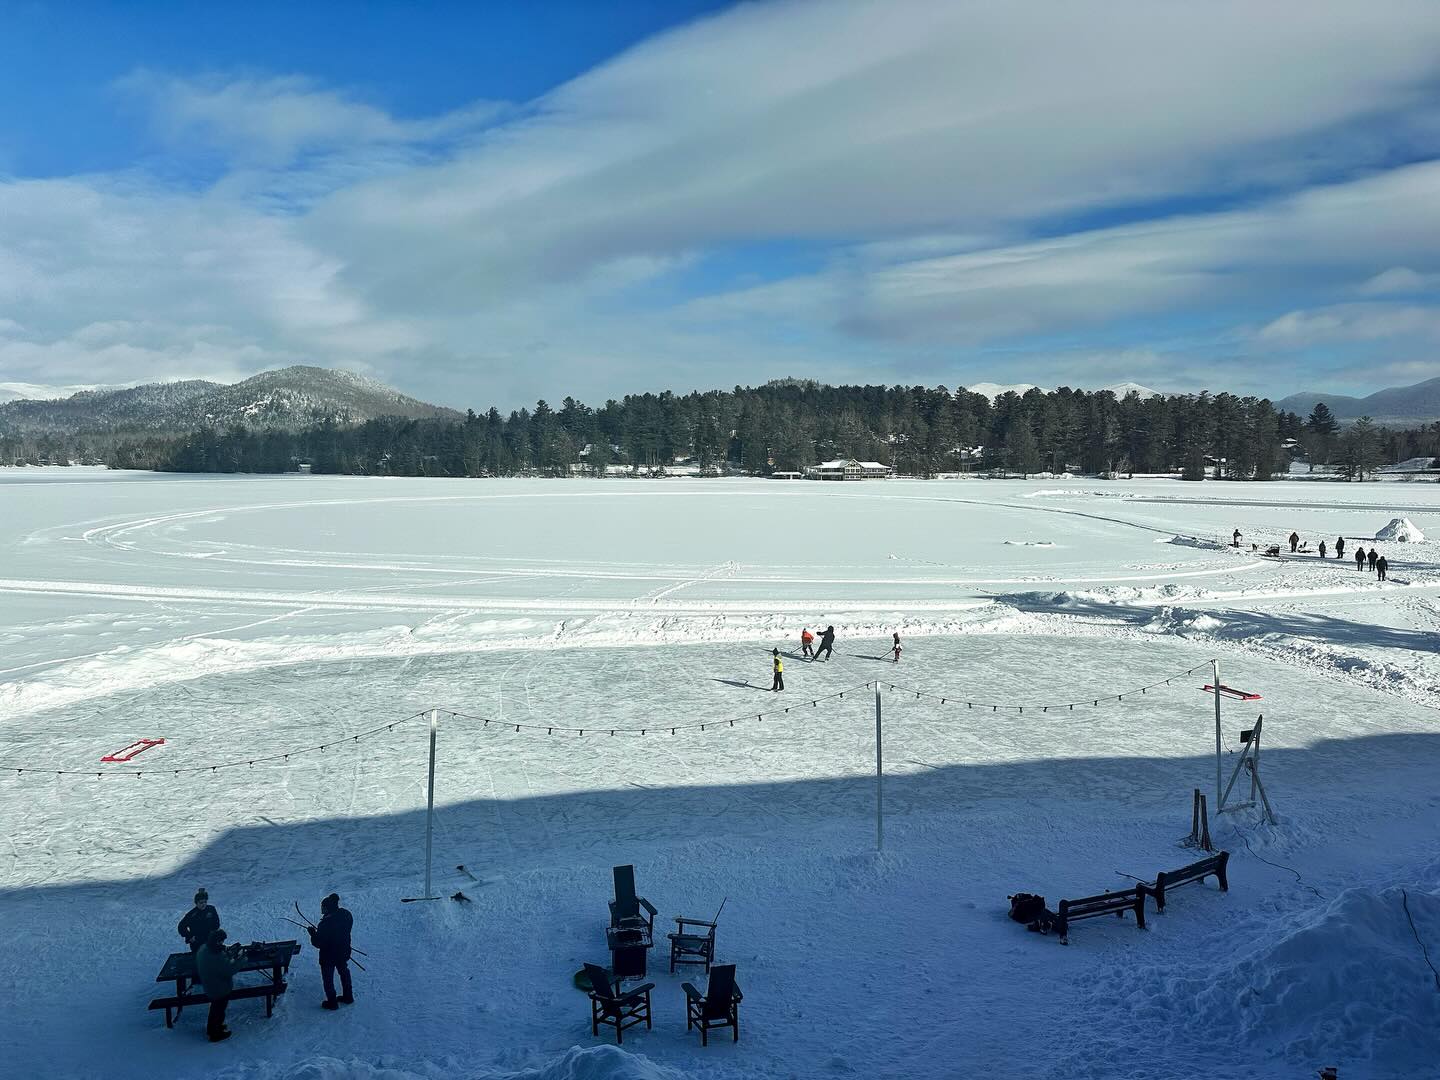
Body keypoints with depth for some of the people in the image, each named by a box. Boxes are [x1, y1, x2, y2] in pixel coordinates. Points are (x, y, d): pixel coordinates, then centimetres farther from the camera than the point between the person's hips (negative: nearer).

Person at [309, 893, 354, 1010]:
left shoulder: (326, 922, -32)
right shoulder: (346, 915, -11)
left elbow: (318, 943, -24)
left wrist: (313, 933, -8)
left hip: (328, 956, -7)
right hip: (344, 952, 7)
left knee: (328, 978, 15)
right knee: (344, 973, 26)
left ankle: (332, 1002, 28)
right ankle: (348, 997, 40)